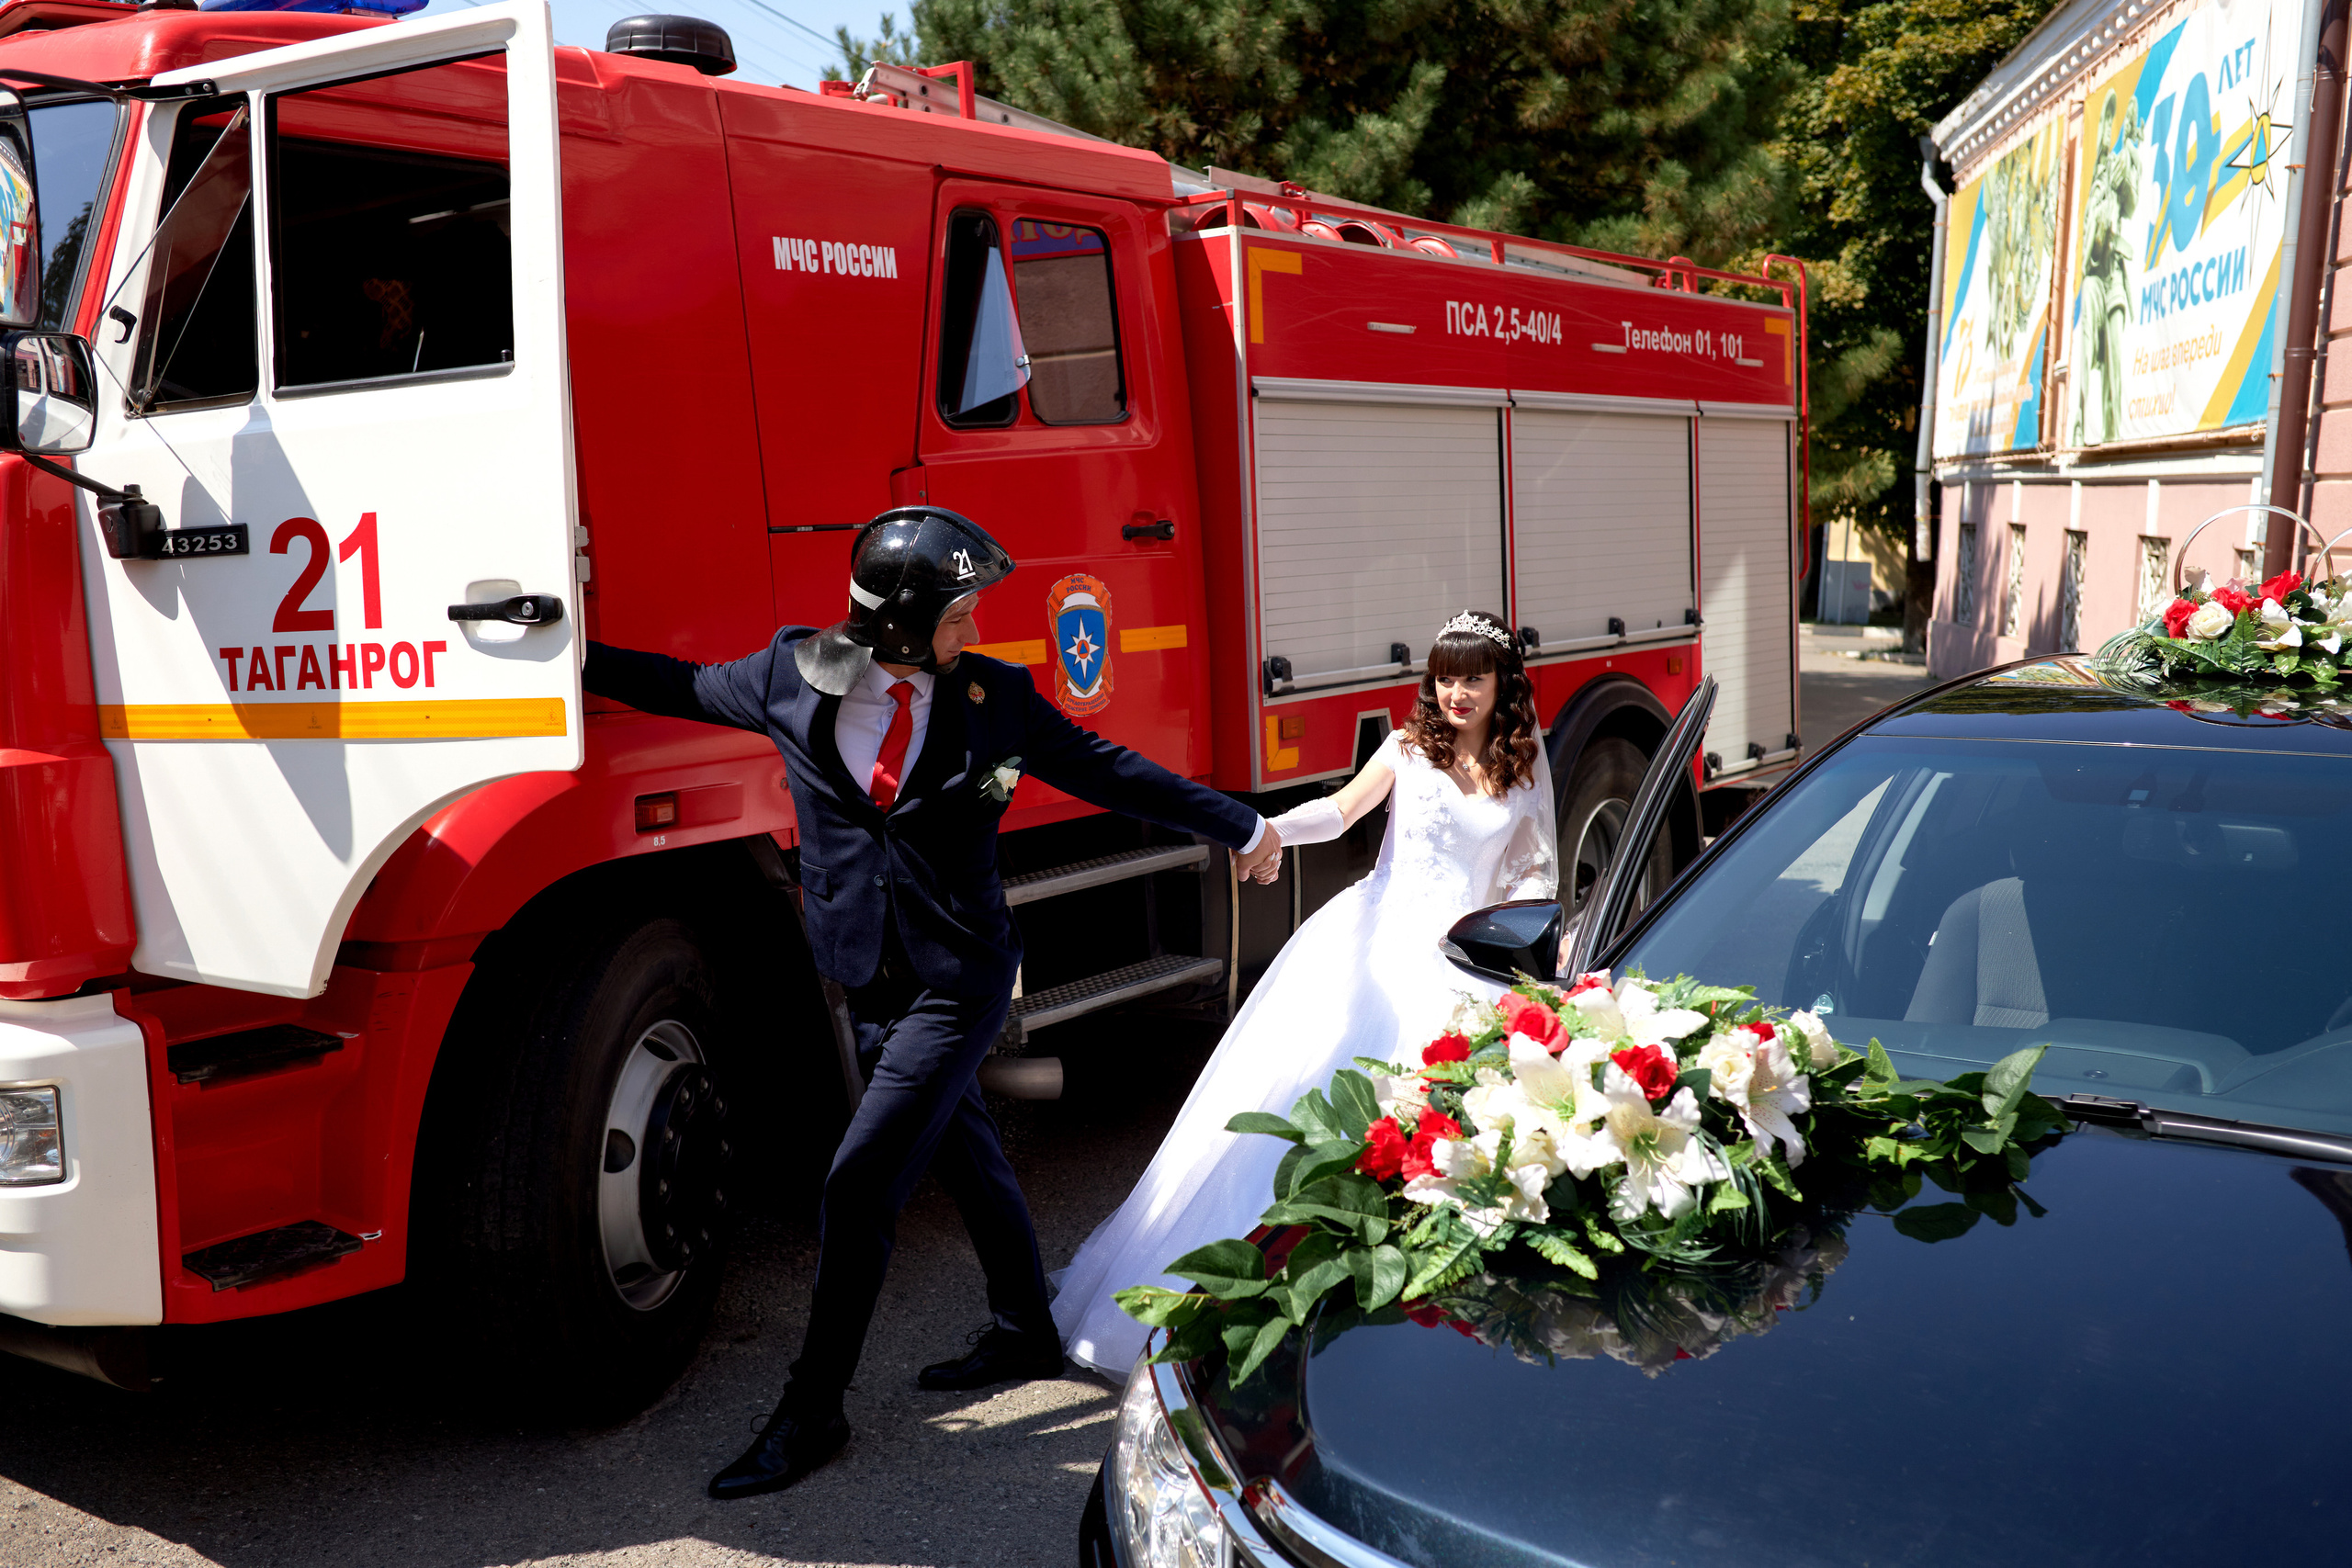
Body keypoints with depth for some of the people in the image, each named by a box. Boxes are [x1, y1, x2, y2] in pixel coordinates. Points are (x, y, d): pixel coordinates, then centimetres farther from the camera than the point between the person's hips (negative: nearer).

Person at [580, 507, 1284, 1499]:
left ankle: (812, 1413, 7)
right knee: (966, 1157, 20)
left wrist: (1239, 828, 9)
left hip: (958, 981, -4)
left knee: (859, 1187, -7)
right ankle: (1024, 1339, 42)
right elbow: (679, 685, 12)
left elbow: (1105, 772, 2)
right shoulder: (794, 675, -3)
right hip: (870, 981, 4)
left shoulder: (994, 698, -7)